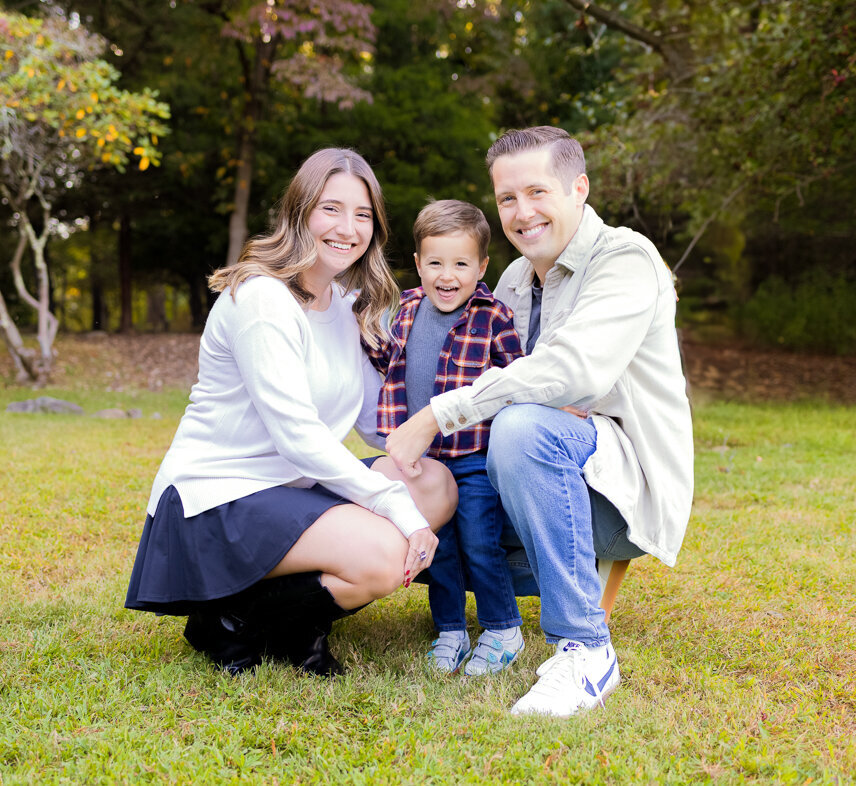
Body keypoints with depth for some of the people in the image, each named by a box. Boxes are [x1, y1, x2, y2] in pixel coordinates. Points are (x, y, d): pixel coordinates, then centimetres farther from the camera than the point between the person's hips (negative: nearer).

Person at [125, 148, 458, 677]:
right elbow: (298, 435, -22)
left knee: (438, 485, -6)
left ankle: (297, 623, 1)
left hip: (295, 485, 9)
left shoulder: (344, 303, 12)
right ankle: (231, 620, -3)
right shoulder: (260, 298, -16)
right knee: (382, 554, -27)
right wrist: (399, 507, -23)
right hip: (218, 495, -9)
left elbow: (377, 418, 11)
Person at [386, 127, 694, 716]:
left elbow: (575, 367, -30)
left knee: (523, 427, -36)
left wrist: (435, 416, -28)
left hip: (628, 485, -8)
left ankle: (585, 650, -27)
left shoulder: (626, 259, -12)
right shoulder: (514, 282, 14)